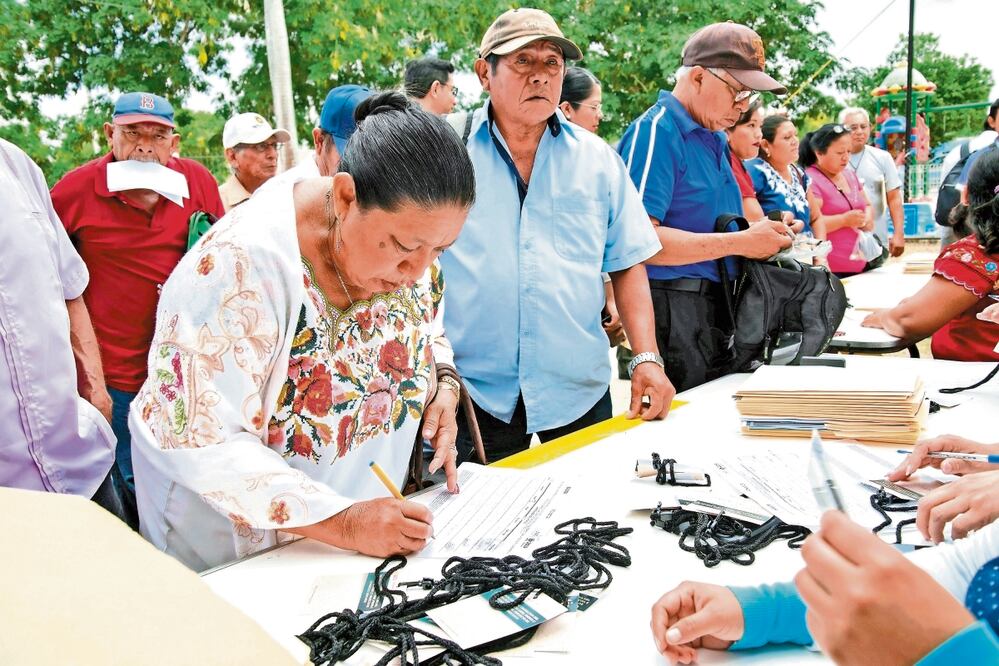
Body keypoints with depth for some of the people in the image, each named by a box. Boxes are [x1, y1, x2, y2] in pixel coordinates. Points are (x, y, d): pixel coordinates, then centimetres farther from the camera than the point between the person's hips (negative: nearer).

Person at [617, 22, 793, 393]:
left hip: (718, 306, 9)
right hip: (674, 311, -9)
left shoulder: (714, 137, 16)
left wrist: (762, 235, 7)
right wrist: (740, 242, -20)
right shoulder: (657, 131, -12)